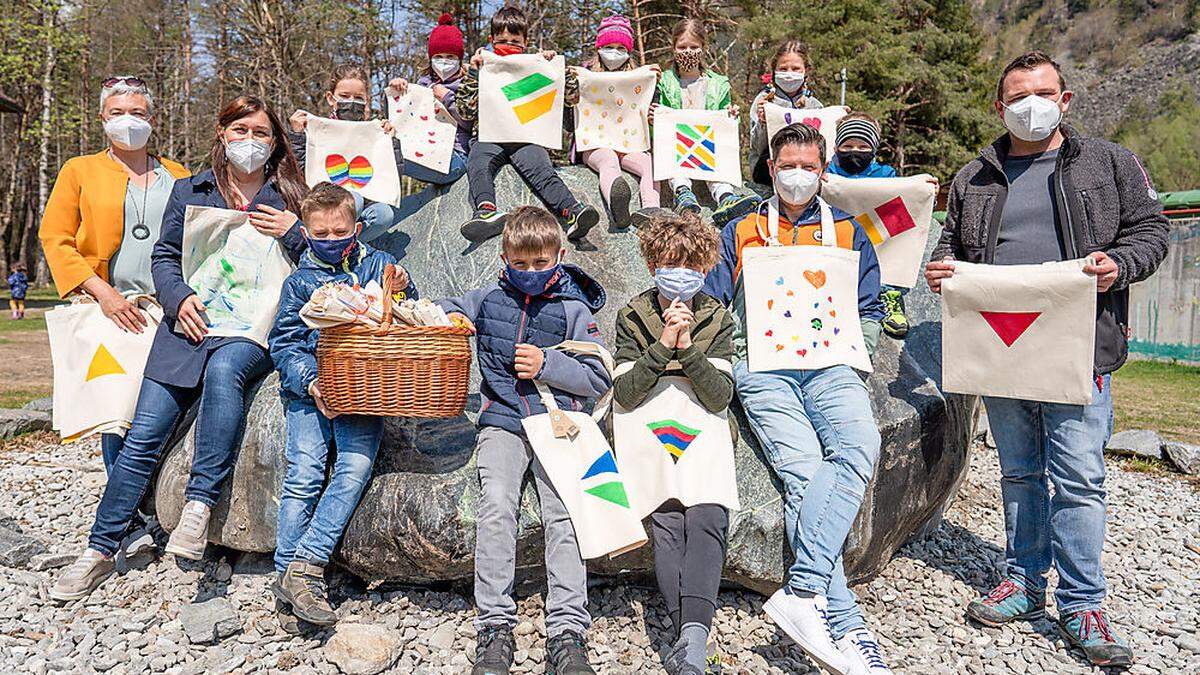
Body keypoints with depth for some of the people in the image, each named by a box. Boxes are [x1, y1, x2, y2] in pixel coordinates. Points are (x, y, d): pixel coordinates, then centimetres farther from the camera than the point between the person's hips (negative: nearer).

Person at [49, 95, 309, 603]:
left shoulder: (288, 198, 12)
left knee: (224, 368, -37)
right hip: (192, 322, 3)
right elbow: (164, 256, 15)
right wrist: (179, 298, -4)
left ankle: (200, 504, -30)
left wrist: (294, 233, -7)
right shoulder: (190, 191, 17)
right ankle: (100, 550, 6)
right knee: (144, 433, -6)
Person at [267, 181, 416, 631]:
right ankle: (289, 582, -9)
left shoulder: (379, 266, 13)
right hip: (309, 390, 0)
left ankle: (303, 566, -19)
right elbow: (284, 345, 7)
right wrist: (311, 383, -12)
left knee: (356, 467, -21)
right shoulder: (300, 281, 13)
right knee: (304, 474, -15)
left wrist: (403, 291, -8)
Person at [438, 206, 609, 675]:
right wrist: (448, 319, 5)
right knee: (496, 506, -22)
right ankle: (494, 627, -16)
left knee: (562, 514, -20)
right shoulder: (488, 299, 14)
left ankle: (567, 633, -17)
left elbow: (599, 380, 4)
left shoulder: (574, 310, 7)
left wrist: (547, 364, -9)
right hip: (502, 421, 2)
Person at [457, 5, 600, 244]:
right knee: (477, 165, -32)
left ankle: (572, 212, -53)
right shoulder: (484, 70, 18)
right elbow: (466, 113, 8)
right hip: (489, 138, 1)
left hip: (526, 137, -1)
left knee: (541, 169, -31)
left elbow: (572, 95, 16)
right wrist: (472, 74, 0)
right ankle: (487, 211, -56)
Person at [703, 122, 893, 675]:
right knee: (803, 472, -23)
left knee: (859, 445, -30)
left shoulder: (848, 232, 23)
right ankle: (846, 627, -24)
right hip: (761, 368, -1)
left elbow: (870, 311, 21)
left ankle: (802, 590, -33)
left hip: (829, 366, 1)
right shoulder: (739, 234, 22)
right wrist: (741, 344, 0)